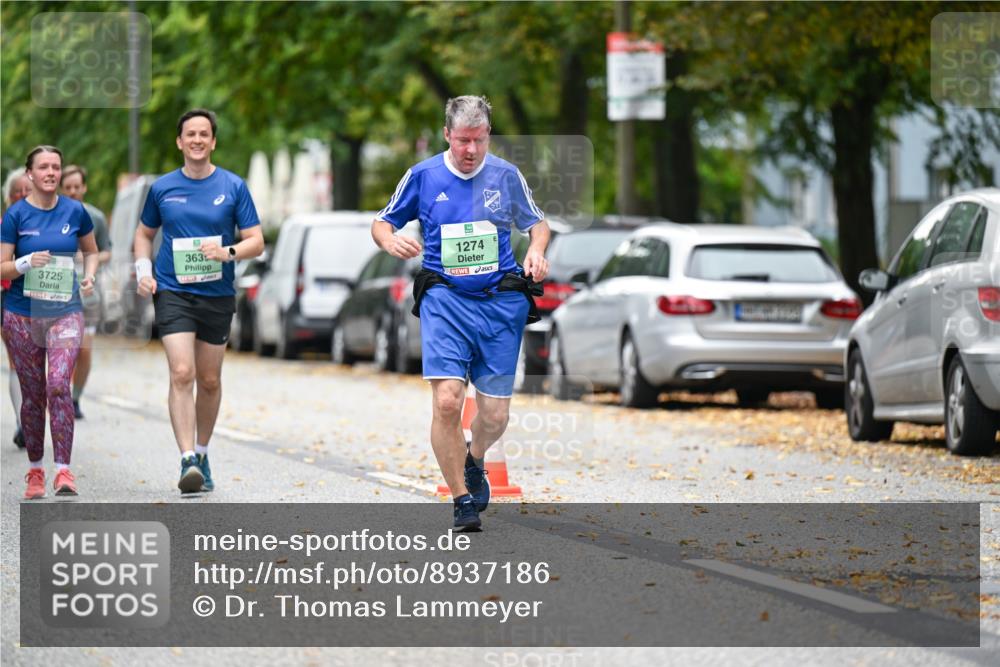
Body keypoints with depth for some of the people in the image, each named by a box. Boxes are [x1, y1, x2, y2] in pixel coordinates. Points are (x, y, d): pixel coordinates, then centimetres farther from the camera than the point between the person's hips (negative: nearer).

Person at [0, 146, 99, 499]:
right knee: (32, 394, 6)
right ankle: (35, 471, 19)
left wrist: (89, 275, -1)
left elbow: (91, 251, 19)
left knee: (59, 384, -18)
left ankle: (63, 470, -17)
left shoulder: (74, 211, 2)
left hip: (65, 311, 0)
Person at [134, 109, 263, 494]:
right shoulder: (162, 188, 4)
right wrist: (143, 270, 2)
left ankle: (201, 453, 29)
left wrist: (228, 252, -19)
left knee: (209, 380, 10)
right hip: (172, 292, -1)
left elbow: (256, 242, 0)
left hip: (217, 294, 1)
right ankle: (187, 460, -22)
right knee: (182, 373, -16)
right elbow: (144, 233, 19)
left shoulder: (233, 187, 0)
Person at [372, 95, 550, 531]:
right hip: (445, 300, -1)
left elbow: (536, 222, 20)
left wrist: (537, 250, -2)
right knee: (447, 401, -19)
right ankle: (462, 499, -4)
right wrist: (390, 241, -10)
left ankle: (474, 461, 38)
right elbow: (382, 222, 13)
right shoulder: (423, 176, 2)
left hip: (500, 302, 2)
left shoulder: (506, 176, 5)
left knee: (495, 414, 2)